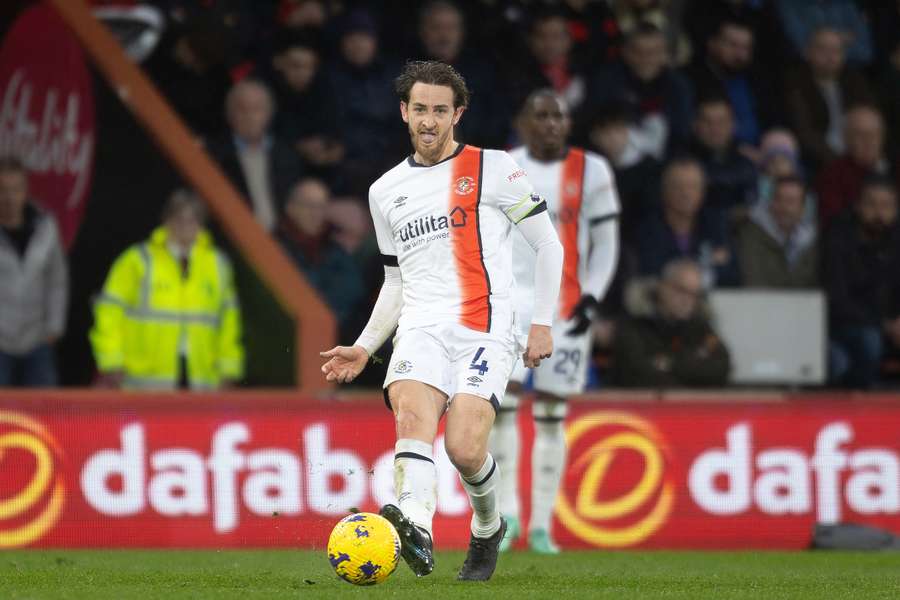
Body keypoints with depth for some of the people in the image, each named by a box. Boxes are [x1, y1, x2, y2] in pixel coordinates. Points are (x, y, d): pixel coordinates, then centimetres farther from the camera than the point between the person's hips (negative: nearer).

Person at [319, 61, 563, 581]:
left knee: (464, 450, -20)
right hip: (421, 327, 3)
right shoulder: (386, 192, 20)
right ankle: (417, 529, -54)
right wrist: (365, 347, 20)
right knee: (412, 414, -29)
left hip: (484, 328, -3)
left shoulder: (493, 169, 5)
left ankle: (488, 528, 14)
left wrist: (543, 323, -1)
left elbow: (549, 245, 7)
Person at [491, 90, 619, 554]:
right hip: (510, 297, 1)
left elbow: (606, 243, 5)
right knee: (501, 401, -15)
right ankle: (506, 511, -5)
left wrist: (591, 298, -6)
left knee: (551, 415, 1)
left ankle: (541, 525, 6)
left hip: (565, 302, -1)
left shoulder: (590, 172, 2)